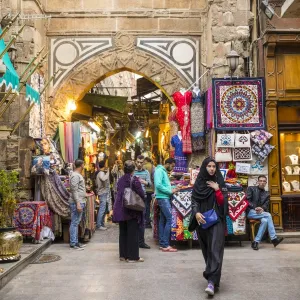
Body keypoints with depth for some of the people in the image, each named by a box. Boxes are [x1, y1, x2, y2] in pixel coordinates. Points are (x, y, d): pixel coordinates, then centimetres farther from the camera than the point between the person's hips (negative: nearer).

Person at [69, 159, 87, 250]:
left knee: (76, 222, 13)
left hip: (80, 202, 10)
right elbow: (74, 191, -19)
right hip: (76, 203, -10)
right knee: (74, 223, -6)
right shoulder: (75, 175, -14)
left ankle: (75, 242, 20)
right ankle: (73, 244, -2)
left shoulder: (78, 175, 17)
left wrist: (85, 195, 30)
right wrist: (78, 203, -23)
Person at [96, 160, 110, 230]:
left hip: (103, 193, 10)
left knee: (103, 209, 15)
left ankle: (102, 224, 21)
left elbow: (96, 184, 23)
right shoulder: (102, 173, -15)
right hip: (103, 193, -10)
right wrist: (108, 173, -26)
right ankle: (98, 225, -6)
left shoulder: (99, 173, 16)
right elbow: (103, 179, -38)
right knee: (102, 209, -8)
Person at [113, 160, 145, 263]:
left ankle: (123, 255, 22)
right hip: (132, 211, -6)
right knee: (132, 233, 2)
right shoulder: (134, 180, -13)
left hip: (120, 210, 6)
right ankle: (132, 256, 7)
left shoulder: (120, 180, 5)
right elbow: (141, 194, -14)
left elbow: (119, 192, 10)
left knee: (123, 232, 14)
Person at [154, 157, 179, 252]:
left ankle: (162, 244, 14)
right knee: (169, 219, -11)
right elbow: (158, 185, -21)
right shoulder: (159, 170, -11)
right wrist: (170, 191, -15)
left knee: (163, 220, 10)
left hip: (165, 198, 10)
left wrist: (173, 189, 3)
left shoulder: (164, 171, 18)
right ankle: (165, 245, -9)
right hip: (163, 198, -10)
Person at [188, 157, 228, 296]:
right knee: (207, 250, 12)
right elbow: (194, 201, 0)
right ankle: (212, 275, 30)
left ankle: (211, 281, -20)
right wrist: (196, 213, -17)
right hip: (202, 221, 2)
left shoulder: (220, 182, 3)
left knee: (215, 250, -13)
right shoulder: (198, 183, 6)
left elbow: (223, 202, -2)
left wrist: (217, 190, -15)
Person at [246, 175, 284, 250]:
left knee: (264, 221, -32)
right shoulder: (251, 189, 6)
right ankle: (274, 239, -27)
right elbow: (247, 200, -5)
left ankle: (256, 242, -28)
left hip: (261, 213, 4)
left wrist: (262, 209, -19)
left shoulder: (267, 194, 18)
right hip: (250, 212, -4)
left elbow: (266, 205, 6)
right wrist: (255, 207, -21)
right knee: (268, 215, -28)